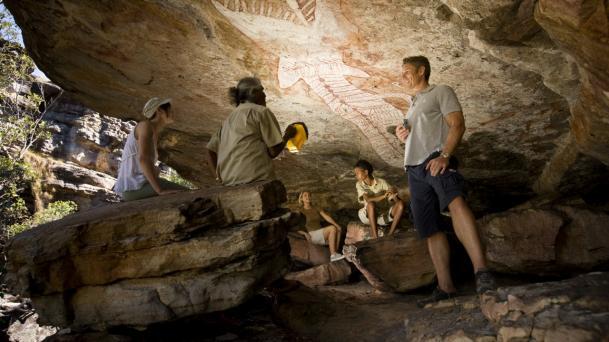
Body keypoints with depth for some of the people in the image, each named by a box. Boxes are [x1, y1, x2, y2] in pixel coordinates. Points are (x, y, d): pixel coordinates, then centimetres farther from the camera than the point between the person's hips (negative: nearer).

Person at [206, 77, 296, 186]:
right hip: (256, 178, -8)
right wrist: (288, 135, 14)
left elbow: (210, 150, 20)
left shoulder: (229, 119, 24)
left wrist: (218, 176, 12)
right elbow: (274, 150, -4)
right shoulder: (261, 111, 2)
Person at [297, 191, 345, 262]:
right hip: (312, 235, -5)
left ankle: (335, 252, -27)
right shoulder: (300, 212, 3)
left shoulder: (317, 209, 18)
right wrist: (305, 233, -20)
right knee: (332, 228, -28)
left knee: (338, 229, -23)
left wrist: (336, 225, -12)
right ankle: (333, 255, -29)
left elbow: (327, 217, 4)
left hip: (321, 234, 5)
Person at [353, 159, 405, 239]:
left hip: (385, 215, 2)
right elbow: (368, 199, -24)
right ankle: (375, 237, -32)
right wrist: (383, 196, -40)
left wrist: (394, 192, -37)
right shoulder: (359, 185, -6)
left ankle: (390, 234, -22)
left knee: (401, 203, -21)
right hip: (369, 216, -2)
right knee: (371, 204, -33)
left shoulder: (381, 182, -4)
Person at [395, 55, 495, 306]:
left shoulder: (441, 92, 12)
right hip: (414, 169, 8)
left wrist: (444, 155, -19)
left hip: (436, 160, -7)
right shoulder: (413, 107, 33)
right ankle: (445, 288, -1)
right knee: (430, 229, -2)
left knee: (455, 202, -35)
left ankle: (481, 271, -45)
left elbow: (457, 124, -3)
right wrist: (403, 137, 13)